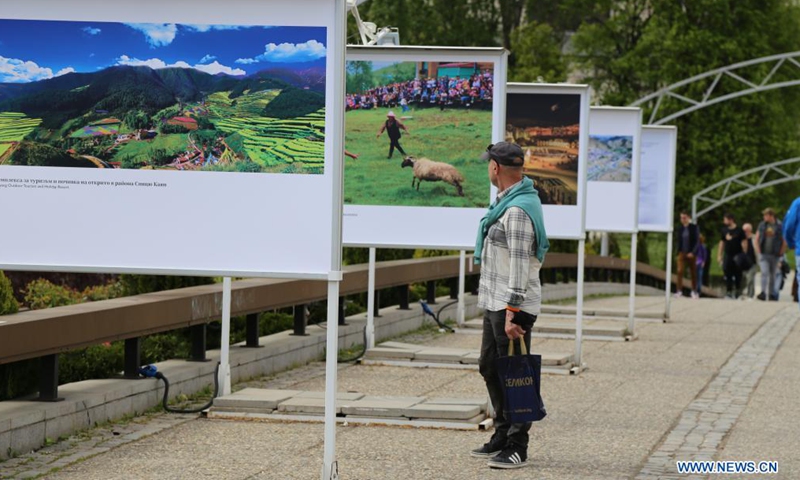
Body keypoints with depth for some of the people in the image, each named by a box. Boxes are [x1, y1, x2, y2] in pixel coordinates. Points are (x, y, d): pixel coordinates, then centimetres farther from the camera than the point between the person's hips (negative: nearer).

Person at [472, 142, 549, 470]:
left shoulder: (518, 210, -20)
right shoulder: (507, 202, 14)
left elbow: (519, 264, -23)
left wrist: (512, 311, -25)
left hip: (513, 307, -11)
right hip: (494, 303, 11)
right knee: (490, 368, 17)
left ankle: (517, 448, -1)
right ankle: (502, 436, 27)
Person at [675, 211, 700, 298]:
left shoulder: (693, 227, -4)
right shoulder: (680, 228, 6)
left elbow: (697, 241, -7)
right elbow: (679, 241, 12)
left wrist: (693, 253, -14)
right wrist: (678, 252, 4)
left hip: (691, 254, -2)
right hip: (682, 253, 2)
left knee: (693, 273, 5)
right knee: (680, 271, -12)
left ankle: (694, 291, 16)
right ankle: (679, 291, -12)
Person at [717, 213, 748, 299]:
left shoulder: (739, 231, -3)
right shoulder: (724, 231, 9)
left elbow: (744, 243, -4)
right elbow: (722, 243, 15)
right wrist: (719, 255, 10)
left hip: (737, 256, -4)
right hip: (727, 256, 4)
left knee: (737, 275, 1)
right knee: (727, 275, 0)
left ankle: (737, 292, 12)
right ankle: (728, 292, 4)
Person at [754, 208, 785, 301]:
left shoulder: (779, 226, -2)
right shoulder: (762, 225, 6)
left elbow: (784, 241, 0)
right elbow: (756, 239, 13)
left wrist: (781, 252, -6)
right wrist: (758, 249, 1)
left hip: (774, 255, -1)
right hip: (764, 254, 1)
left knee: (772, 275, 9)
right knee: (764, 272, -15)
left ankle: (771, 294, 19)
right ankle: (763, 292, -20)